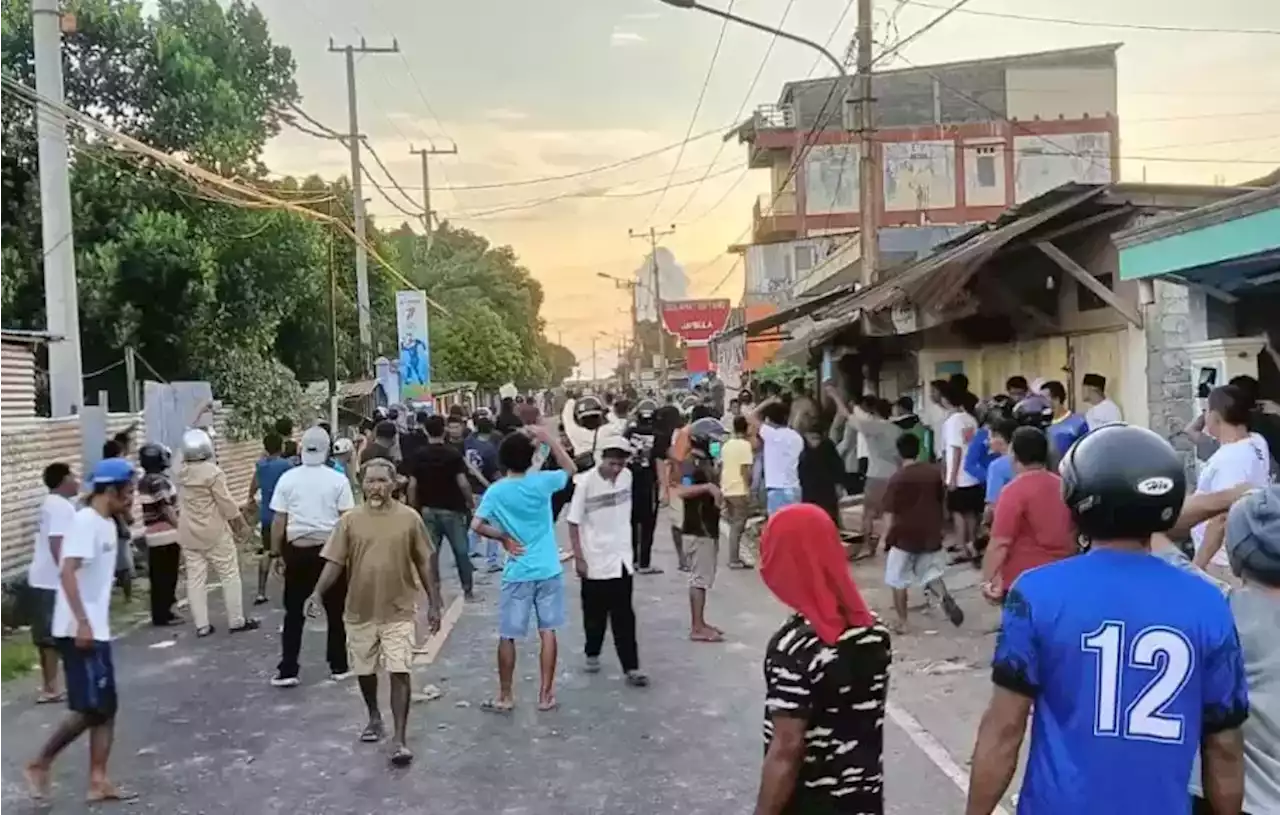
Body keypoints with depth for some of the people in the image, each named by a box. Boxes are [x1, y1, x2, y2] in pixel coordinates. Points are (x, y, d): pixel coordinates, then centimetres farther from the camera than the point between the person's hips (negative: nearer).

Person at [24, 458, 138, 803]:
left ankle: (99, 782, 12)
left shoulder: (107, 524, 13)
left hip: (97, 630, 9)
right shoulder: (86, 522, -16)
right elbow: (67, 572, -24)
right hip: (79, 631, -9)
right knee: (91, 709, -5)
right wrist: (82, 623, -27)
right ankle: (40, 764, 12)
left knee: (106, 708, 8)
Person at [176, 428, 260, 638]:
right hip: (214, 533, -6)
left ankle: (201, 625, 9)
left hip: (188, 534, 6)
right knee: (229, 575, 5)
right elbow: (226, 503, -13)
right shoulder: (212, 472, -17)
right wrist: (241, 525, -2)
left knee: (195, 578, 7)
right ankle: (236, 621, 10)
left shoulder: (182, 472, 2)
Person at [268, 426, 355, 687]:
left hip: (298, 551, 1)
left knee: (293, 611, 10)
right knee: (335, 610, 11)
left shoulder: (287, 479, -2)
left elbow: (278, 521, -2)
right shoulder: (338, 479, -5)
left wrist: (276, 553, 7)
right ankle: (339, 666, 17)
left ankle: (287, 671, 10)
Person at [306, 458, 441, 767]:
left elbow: (424, 563, 1)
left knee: (400, 673, -7)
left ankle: (399, 739, -2)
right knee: (365, 671, 17)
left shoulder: (409, 518, -5)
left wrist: (434, 603, 1)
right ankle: (374, 718, 41)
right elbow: (334, 562, -5)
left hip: (398, 611, -2)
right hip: (360, 611, 2)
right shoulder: (350, 520, -4)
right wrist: (318, 593, -21)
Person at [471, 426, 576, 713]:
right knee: (547, 632, 9)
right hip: (548, 570, 1)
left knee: (507, 636, 9)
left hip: (517, 573, -1)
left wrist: (504, 538, -2)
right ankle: (546, 695, 14)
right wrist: (547, 438, 8)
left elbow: (477, 525, -16)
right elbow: (569, 468, 12)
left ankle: (505, 697, 17)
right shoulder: (542, 482, -6)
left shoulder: (495, 491, -8)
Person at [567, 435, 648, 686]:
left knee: (624, 616, 2)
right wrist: (579, 559, -12)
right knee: (595, 614, 11)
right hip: (595, 560, -3)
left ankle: (631, 667, 4)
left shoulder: (627, 477, -2)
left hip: (621, 558, 3)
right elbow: (574, 523, -10)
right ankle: (592, 654, 33)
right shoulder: (586, 482, -16)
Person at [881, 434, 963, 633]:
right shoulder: (934, 472, 1)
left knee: (898, 580, 10)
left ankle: (902, 622, 12)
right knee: (931, 573, 19)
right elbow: (942, 504, 11)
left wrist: (885, 540, -2)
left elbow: (890, 515, -12)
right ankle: (945, 596, -10)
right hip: (930, 535, 4)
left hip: (904, 536, -4)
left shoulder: (897, 479, -12)